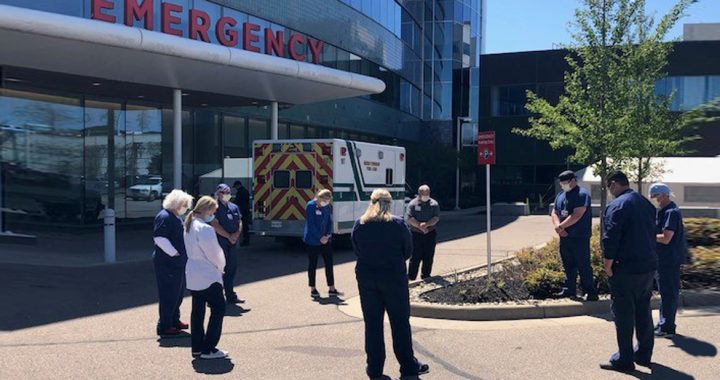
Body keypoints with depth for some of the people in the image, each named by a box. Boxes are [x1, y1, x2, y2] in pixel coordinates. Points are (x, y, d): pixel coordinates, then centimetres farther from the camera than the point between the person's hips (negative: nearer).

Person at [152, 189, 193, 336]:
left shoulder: (177, 217, 15)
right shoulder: (164, 216, -16)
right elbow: (159, 238, -25)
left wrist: (183, 255, 13)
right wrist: (174, 252, -22)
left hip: (178, 263, 10)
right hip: (167, 263, -10)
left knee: (178, 293, 18)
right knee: (168, 295, -3)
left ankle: (174, 320, 31)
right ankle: (164, 326, 5)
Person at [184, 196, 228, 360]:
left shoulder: (189, 226, 8)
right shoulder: (205, 229, -21)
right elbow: (214, 253, -16)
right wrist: (221, 267, 4)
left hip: (193, 275, 9)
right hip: (208, 276, -9)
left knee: (197, 311, 13)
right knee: (218, 309, -1)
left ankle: (197, 347, 19)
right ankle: (208, 349, 0)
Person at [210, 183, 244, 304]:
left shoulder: (234, 207, 15)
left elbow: (239, 222, 12)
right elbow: (215, 225, -14)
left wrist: (237, 234, -7)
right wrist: (229, 236, -14)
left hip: (232, 241, 7)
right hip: (220, 240, -7)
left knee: (232, 268, 10)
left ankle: (230, 295, 18)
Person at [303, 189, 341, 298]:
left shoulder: (328, 207, 5)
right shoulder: (311, 206, -13)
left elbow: (329, 222, 10)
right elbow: (311, 224, -16)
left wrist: (328, 235, -6)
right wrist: (320, 238, -16)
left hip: (325, 240, 6)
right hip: (312, 241, -6)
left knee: (329, 263, 4)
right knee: (313, 264, 4)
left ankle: (332, 289, 11)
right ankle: (313, 289, 14)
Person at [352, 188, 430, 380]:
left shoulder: (359, 225, -1)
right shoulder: (398, 224, -8)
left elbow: (357, 251, 6)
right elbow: (408, 252, 0)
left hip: (366, 278, 2)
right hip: (394, 278, -2)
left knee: (372, 323, 9)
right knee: (400, 322, 9)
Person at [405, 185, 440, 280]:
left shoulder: (434, 204, 7)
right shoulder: (413, 204, 0)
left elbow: (436, 218, -3)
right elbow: (409, 218, -8)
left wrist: (426, 224, -19)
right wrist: (420, 226, -17)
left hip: (430, 234, 2)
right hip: (416, 234, -2)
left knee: (428, 258, 6)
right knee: (415, 258, -1)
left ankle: (425, 278, 17)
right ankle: (411, 278, 6)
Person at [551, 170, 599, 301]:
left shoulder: (581, 194, -11)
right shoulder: (560, 196, 15)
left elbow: (576, 215, -20)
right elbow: (554, 213, 14)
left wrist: (561, 226, -14)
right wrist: (558, 226, -6)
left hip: (579, 238, -8)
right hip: (564, 237, 8)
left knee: (583, 266, -4)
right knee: (568, 265, 14)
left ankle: (591, 292, 3)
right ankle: (569, 290, 23)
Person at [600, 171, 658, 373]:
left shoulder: (616, 206, -16)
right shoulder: (646, 204, 11)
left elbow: (610, 240, -21)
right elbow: (652, 233, 17)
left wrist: (608, 266, -11)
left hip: (626, 269, -8)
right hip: (649, 266, 8)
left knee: (624, 315, 1)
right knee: (643, 312, 17)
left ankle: (624, 360, 7)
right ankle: (644, 354, 27)